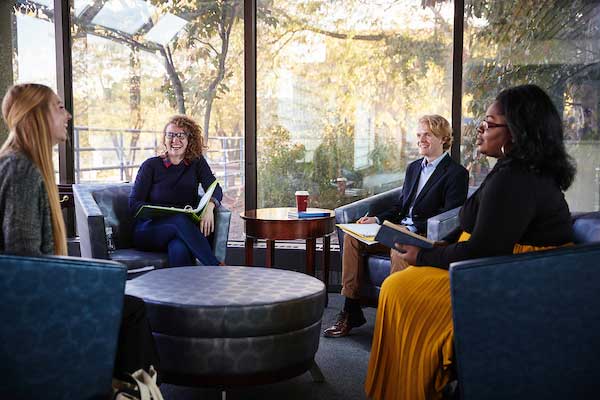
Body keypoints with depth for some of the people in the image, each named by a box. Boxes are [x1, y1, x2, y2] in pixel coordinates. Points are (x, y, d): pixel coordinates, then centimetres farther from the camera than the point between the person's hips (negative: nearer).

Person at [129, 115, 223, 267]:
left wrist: (210, 206, -27)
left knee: (179, 249, -37)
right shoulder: (151, 165, 5)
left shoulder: (197, 163, 12)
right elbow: (134, 203, -1)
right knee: (180, 220, -35)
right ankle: (216, 267, -37)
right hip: (149, 232, -1)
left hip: (184, 229, 1)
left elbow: (215, 189, -3)